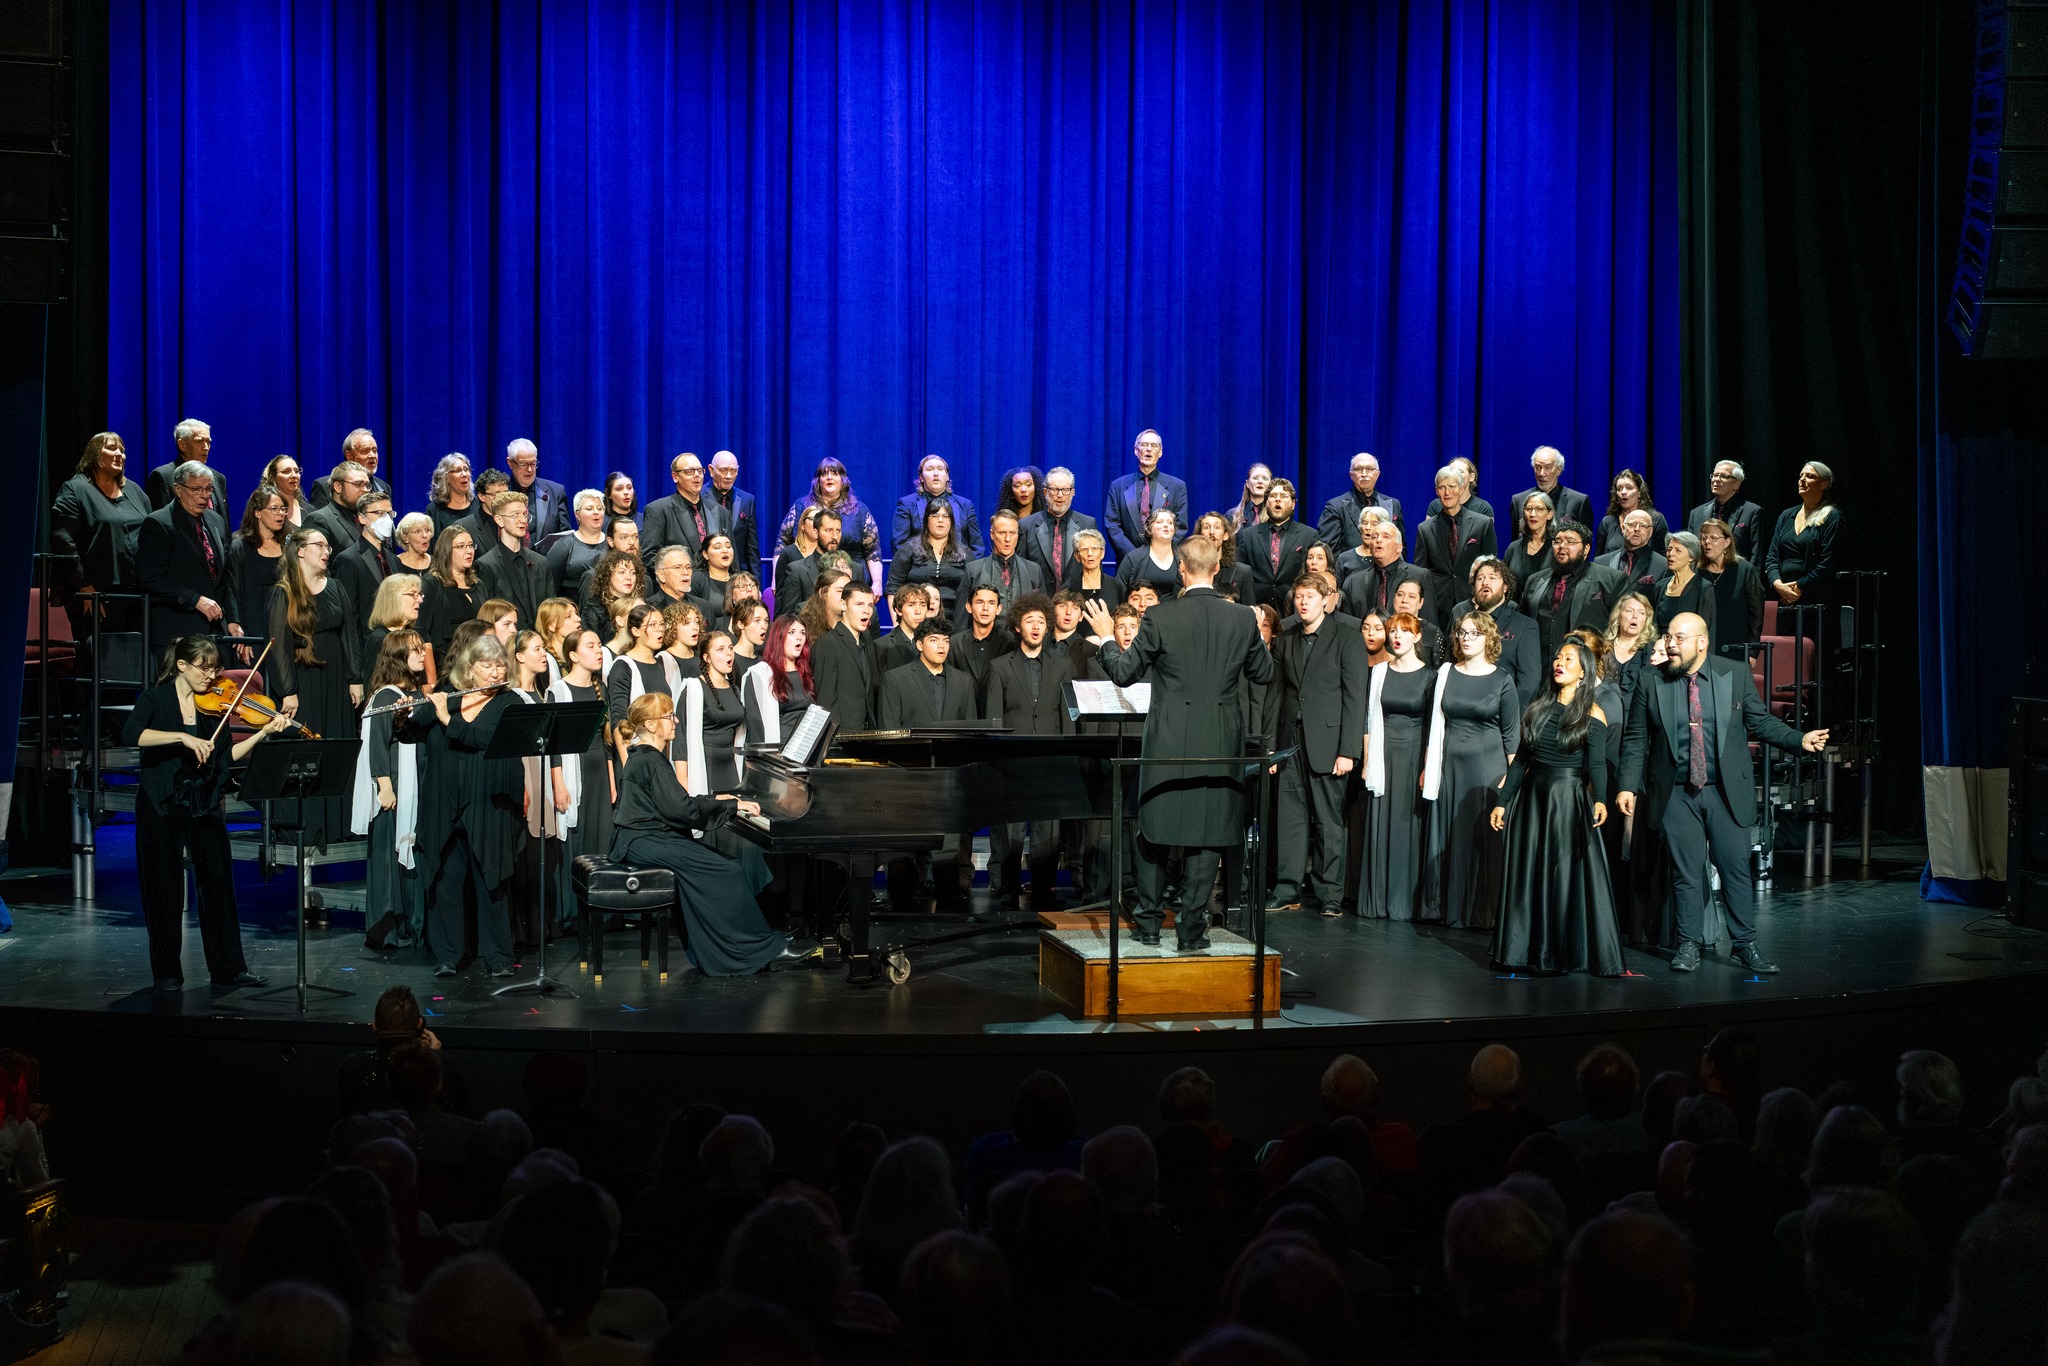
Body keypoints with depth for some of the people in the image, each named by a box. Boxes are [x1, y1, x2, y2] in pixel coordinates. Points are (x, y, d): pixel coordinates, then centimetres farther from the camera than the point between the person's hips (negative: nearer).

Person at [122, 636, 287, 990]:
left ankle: (228, 968, 12)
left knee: (218, 885, 4)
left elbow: (225, 757, 4)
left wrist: (263, 733, -8)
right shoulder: (155, 699, -4)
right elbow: (131, 735, -23)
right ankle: (167, 972, 14)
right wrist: (183, 737, -31)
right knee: (165, 890, 3)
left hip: (204, 805, 3)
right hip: (162, 806, -3)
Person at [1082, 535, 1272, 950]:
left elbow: (1124, 673, -3)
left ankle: (1149, 923, 17)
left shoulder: (1160, 618, -10)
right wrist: (1257, 637, 30)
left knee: (1155, 828, 11)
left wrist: (1106, 638, 14)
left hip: (1170, 739, -2)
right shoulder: (1243, 618, -2)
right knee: (1206, 831, 7)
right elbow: (1263, 672, 12)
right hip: (1221, 740, 2)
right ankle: (1192, 928, 8)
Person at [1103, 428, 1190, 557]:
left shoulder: (1177, 486, 7)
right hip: (1128, 562, 0)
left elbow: (1180, 528, 4)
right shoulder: (1118, 486, 8)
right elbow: (1112, 526, 4)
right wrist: (1133, 555, -9)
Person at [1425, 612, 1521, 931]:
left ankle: (1482, 911, 8)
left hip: (1487, 767, -3)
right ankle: (1450, 908, 14)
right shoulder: (1446, 674, 7)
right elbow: (1436, 723, 10)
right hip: (1450, 765, 3)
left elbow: (1511, 732, -1)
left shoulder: (1502, 679, -1)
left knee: (1484, 837, -1)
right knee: (1447, 837, 5)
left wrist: (1509, 775, -6)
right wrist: (1428, 767, 6)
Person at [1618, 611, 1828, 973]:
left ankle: (1745, 944, 13)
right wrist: (1628, 786, -4)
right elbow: (1636, 741, 3)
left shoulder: (1736, 674, 0)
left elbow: (1761, 722, 6)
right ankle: (1688, 946, 15)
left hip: (1726, 791, 0)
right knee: (1686, 873, 4)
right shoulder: (1651, 684, 0)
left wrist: (1800, 740, -7)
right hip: (1676, 794, 0)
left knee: (1736, 869, 3)